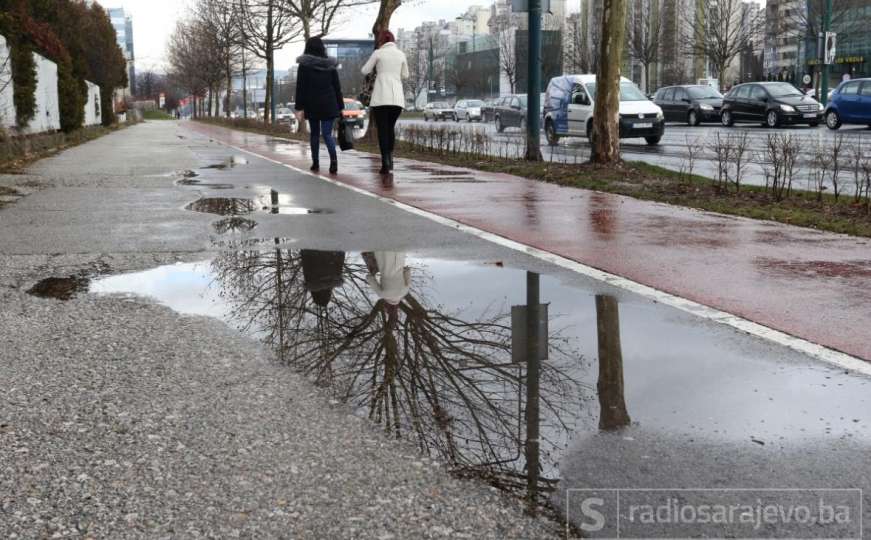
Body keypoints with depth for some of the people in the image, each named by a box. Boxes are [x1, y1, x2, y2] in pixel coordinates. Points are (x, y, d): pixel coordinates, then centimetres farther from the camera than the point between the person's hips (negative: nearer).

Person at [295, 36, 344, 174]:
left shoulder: (304, 65, -2)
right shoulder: (330, 64, 5)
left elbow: (301, 87, -5)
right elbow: (337, 87, 6)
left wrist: (299, 106, -3)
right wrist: (340, 107, 10)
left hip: (312, 105, -1)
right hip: (329, 104, 1)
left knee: (314, 134, 12)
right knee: (327, 133, -2)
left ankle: (315, 163, 15)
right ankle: (333, 158, -27)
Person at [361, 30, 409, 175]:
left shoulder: (378, 53, 1)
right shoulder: (401, 54, 9)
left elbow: (365, 71, 7)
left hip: (381, 97, -3)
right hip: (397, 97, 3)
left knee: (382, 129, 1)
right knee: (391, 127, 19)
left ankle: (385, 163, -8)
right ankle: (390, 158, 10)